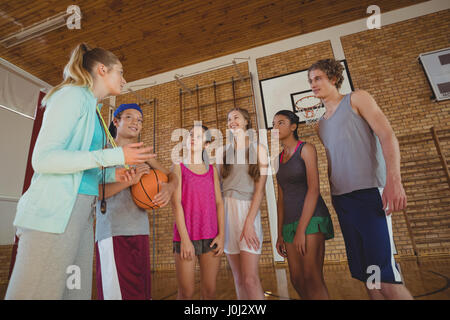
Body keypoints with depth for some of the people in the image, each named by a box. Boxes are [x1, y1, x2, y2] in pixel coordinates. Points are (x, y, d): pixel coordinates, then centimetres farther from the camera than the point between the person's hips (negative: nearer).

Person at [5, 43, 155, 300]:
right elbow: (42, 159, -15)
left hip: (81, 211, 9)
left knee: (77, 292, 11)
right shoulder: (73, 95, -5)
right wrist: (114, 156, -19)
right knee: (38, 292, 1)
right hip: (55, 211, -8)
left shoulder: (91, 106, 21)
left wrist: (112, 175, 8)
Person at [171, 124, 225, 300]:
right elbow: (176, 203, -6)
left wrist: (221, 235, -4)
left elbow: (219, 203, 7)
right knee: (186, 292, 4)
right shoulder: (178, 167, 4)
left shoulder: (212, 170, 12)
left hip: (210, 237, 3)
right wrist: (184, 239, -13)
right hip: (185, 235, -2)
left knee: (209, 291, 7)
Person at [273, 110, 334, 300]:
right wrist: (280, 234, 12)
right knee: (297, 281, 9)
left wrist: (301, 229, -20)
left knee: (311, 279, -11)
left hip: (311, 219, -7)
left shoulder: (306, 149, -4)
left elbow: (314, 189, -14)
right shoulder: (279, 159, 16)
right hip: (291, 223, 7)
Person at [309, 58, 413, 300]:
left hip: (368, 192, -6)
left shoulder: (357, 99, 7)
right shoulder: (321, 124, 21)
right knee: (365, 274, 7)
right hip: (341, 199, 6)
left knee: (384, 274, -10)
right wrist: (328, 195, 13)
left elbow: (387, 136, -6)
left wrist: (394, 180, -20)